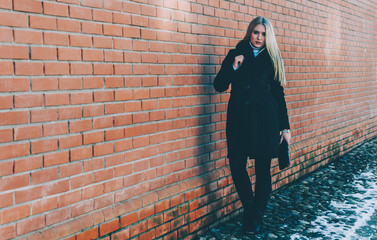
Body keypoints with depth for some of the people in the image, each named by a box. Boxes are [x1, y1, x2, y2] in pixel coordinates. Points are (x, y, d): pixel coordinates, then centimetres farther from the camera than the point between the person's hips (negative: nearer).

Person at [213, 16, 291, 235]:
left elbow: (279, 93, 8)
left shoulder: (272, 58, 8)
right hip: (239, 116, 1)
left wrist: (285, 127, 5)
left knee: (263, 168, 2)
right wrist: (234, 67, -11)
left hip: (264, 118, -1)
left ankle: (256, 217, 17)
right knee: (237, 165, -2)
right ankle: (249, 208, 22)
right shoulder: (235, 55, 9)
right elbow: (219, 86, 5)